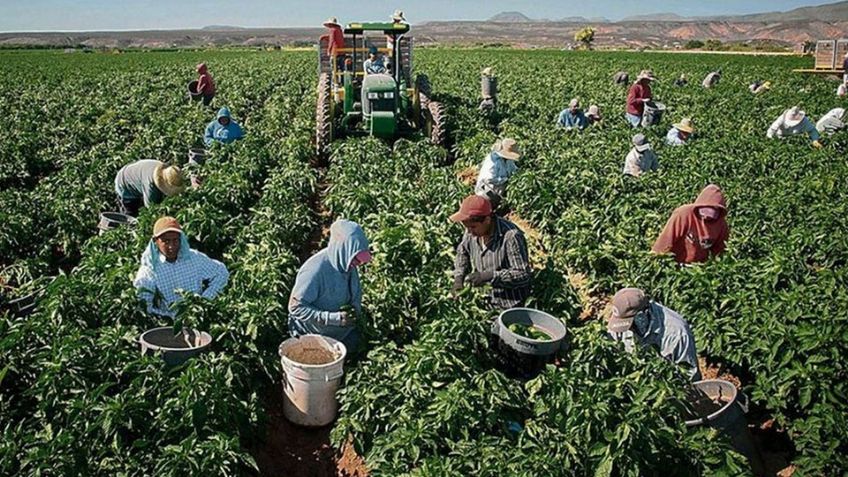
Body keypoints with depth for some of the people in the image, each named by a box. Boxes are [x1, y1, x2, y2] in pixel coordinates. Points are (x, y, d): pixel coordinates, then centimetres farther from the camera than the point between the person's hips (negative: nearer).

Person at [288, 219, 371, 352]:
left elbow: (356, 296, 7)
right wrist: (334, 318, -32)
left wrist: (355, 310, -16)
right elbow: (296, 307, -28)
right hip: (314, 338, -6)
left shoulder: (348, 265, -10)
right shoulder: (315, 270, -33)